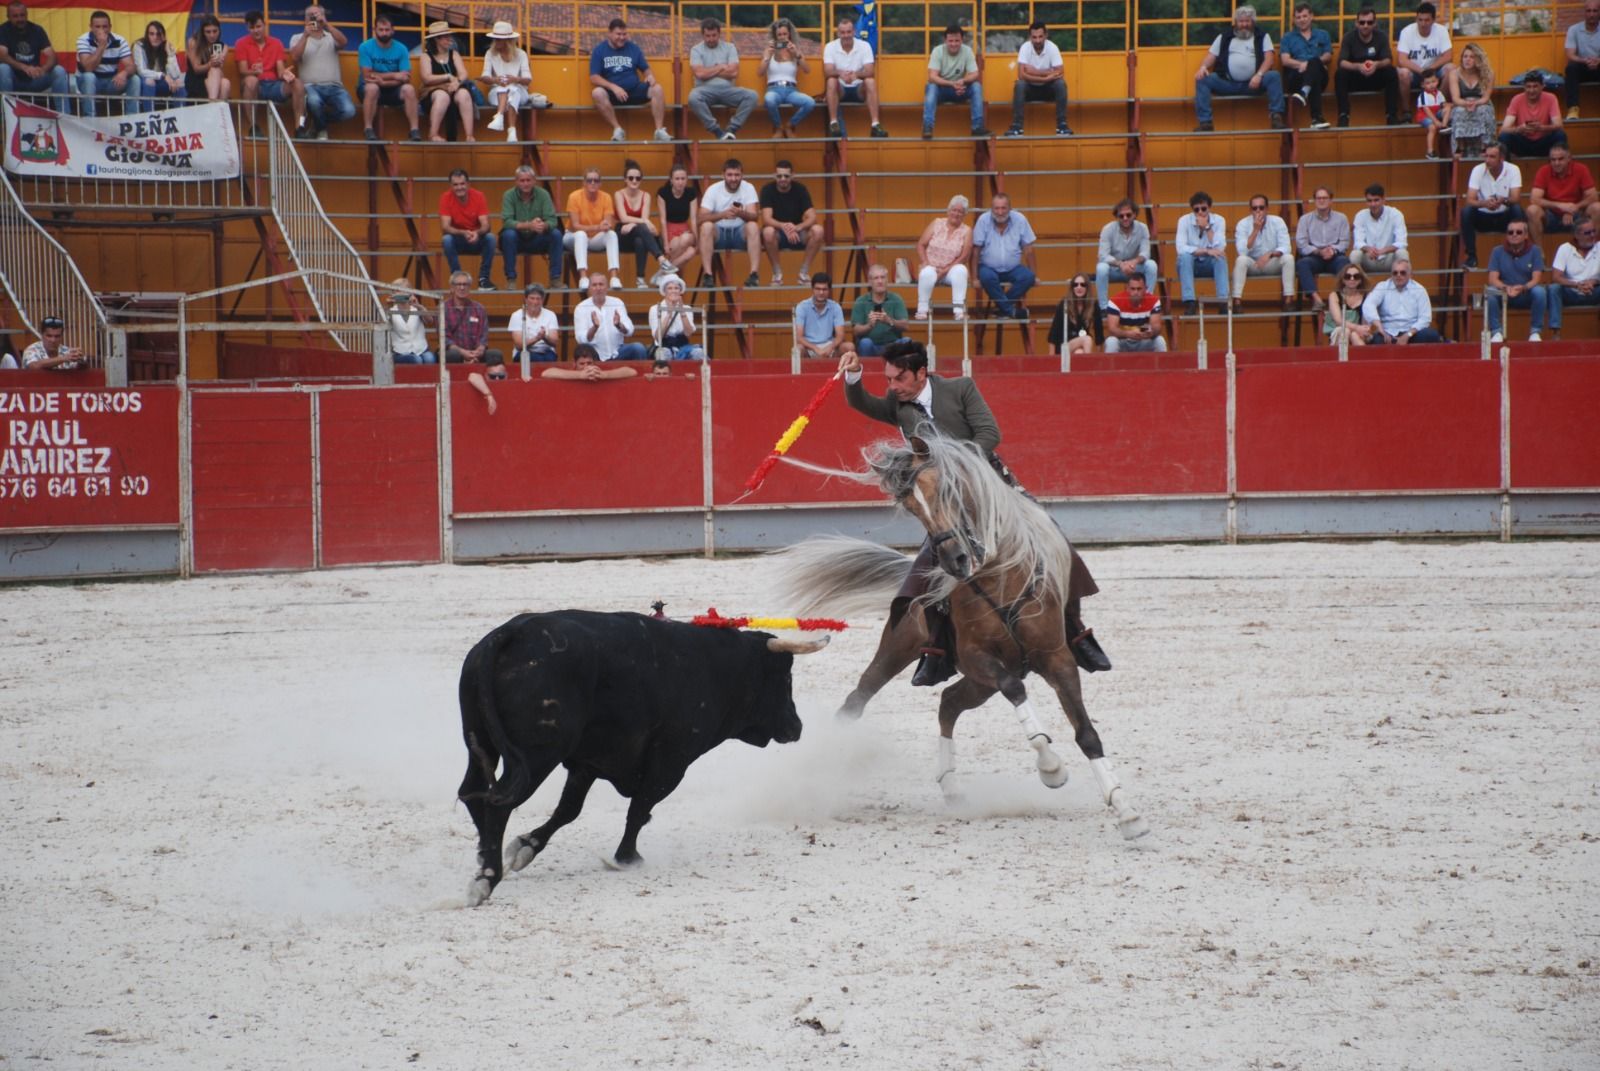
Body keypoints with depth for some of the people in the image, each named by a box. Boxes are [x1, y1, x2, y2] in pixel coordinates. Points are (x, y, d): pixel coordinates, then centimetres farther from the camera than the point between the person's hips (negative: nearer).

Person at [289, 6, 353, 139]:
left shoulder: (331, 37, 17)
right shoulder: (298, 38, 14)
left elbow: (344, 42, -6)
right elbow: (294, 58, -4)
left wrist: (326, 24, -15)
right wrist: (305, 35, -11)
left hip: (334, 87, 2)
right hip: (311, 86, -2)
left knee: (349, 111, -26)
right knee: (314, 101, -39)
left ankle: (319, 121, 7)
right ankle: (321, 128, -4)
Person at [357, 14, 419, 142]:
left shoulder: (401, 49, -4)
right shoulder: (366, 47, -9)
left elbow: (406, 78, -11)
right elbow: (367, 76, -17)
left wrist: (382, 79, -22)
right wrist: (394, 76, -17)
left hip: (393, 91, 2)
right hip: (371, 91, -2)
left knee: (409, 89, -28)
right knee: (372, 87, -36)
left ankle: (414, 130, -27)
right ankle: (368, 129, -30)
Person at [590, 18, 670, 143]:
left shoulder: (633, 48, 10)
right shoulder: (599, 50, 2)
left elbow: (646, 69, 13)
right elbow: (594, 78, -6)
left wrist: (650, 76, -13)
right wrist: (614, 87, -21)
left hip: (634, 90, 2)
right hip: (612, 93, -2)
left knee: (656, 89, -24)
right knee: (598, 93, -35)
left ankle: (659, 130, -22)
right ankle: (617, 129, -26)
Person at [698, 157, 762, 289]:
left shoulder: (748, 188, -6)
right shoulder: (713, 190, -8)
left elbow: (753, 216, -18)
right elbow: (701, 217, -18)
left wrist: (740, 213, -42)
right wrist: (722, 214, -36)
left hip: (740, 233, 0)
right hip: (719, 234, 0)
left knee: (753, 226, -31)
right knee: (706, 226, -32)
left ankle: (754, 274, -35)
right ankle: (708, 274, -33)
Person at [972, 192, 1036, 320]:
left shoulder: (1020, 220, -6)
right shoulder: (983, 220, -12)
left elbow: (1028, 249, -1)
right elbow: (976, 249, -11)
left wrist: (1034, 275, 0)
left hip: (1013, 269, 2)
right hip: (989, 267, -2)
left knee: (1028, 277, -26)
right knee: (987, 276, -34)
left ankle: (1001, 306, -12)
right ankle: (1011, 310, -21)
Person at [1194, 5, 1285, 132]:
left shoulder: (1262, 36, 13)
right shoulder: (1224, 38, 19)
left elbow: (1268, 59, 1)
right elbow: (1211, 56, 14)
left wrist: (1259, 75, -19)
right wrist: (1203, 67, -11)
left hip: (1253, 83, -2)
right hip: (1228, 83, 2)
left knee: (1274, 76, -29)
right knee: (1202, 80, -21)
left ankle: (1276, 117, -30)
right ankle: (1204, 122, -25)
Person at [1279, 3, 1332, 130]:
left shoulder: (1323, 35, 26)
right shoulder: (1288, 38, 22)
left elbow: (1328, 57, 10)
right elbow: (1285, 60, 4)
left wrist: (1309, 64, -11)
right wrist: (1302, 64, -17)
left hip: (1319, 76, 2)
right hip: (1295, 78, -2)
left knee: (1314, 63, -36)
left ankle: (1304, 93, -66)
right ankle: (1317, 118, -60)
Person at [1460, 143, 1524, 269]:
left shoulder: (1513, 170, -12)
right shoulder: (1478, 170, -11)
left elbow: (1516, 199, -21)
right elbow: (1470, 200, -19)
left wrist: (1503, 200, -44)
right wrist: (1485, 203, -41)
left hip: (1505, 217, -1)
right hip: (1483, 216, 1)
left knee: (1518, 210, -32)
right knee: (1466, 211, -29)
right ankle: (1472, 256, -21)